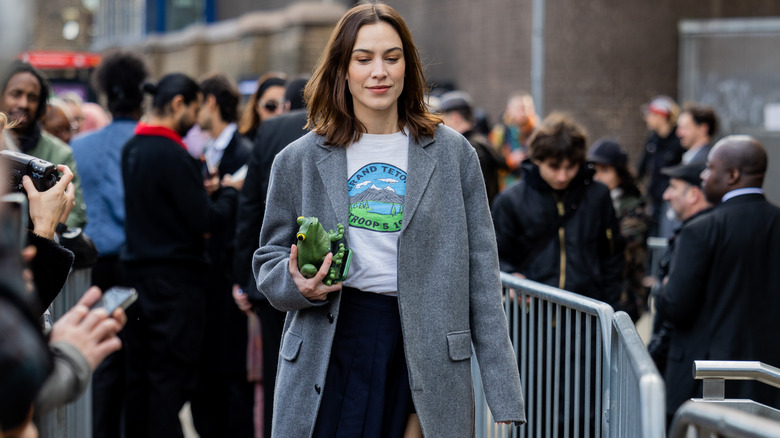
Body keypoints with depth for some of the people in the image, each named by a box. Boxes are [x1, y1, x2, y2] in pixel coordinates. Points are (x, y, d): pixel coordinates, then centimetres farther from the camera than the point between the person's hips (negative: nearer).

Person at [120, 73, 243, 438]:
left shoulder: (132, 149, 8)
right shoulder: (172, 155, -19)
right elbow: (207, 221, -18)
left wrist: (200, 187, 13)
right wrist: (229, 191, -2)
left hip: (137, 269, 8)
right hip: (175, 277, -8)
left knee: (139, 370, 13)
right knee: (172, 375, -3)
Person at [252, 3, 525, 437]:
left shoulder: (452, 153, 6)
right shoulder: (299, 160, 8)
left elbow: (481, 273, 4)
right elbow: (269, 259, 14)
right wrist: (298, 284, -11)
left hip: (424, 352, 0)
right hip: (328, 348, 0)